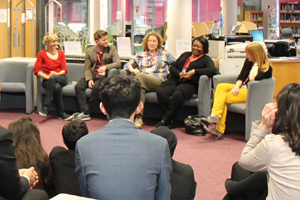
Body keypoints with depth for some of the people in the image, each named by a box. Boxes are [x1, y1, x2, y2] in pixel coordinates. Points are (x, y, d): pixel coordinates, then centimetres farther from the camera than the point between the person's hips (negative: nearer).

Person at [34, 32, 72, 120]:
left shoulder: (60, 53, 16)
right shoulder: (41, 54, 8)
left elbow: (64, 69, 7)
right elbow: (36, 70, 0)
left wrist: (56, 74, -16)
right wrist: (47, 77, -16)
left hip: (61, 79, 1)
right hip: (47, 80, -1)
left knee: (53, 78, -38)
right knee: (56, 87, -38)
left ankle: (45, 106, -40)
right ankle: (61, 113, -36)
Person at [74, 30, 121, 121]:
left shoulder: (112, 49, 5)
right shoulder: (90, 51, 8)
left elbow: (118, 63, -7)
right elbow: (87, 68, 3)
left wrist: (106, 67, -24)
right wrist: (89, 79, -15)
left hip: (103, 76, -2)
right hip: (92, 75, 2)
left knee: (96, 87, -34)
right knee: (78, 86, -24)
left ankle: (88, 110, -16)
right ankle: (85, 113, -26)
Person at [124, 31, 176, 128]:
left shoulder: (165, 55, 25)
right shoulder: (141, 56, 32)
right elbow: (127, 64, 27)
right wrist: (133, 70, 2)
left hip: (158, 82, -2)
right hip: (142, 80, 2)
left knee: (139, 76, -35)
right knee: (140, 87, -37)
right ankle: (138, 117, -48)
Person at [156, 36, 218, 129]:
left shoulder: (206, 59, 12)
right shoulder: (185, 55, 29)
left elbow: (213, 70, -10)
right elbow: (172, 67, 22)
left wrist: (194, 71, -14)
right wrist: (180, 74, -2)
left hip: (189, 84, -5)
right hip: (175, 81, 5)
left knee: (177, 94, -39)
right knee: (160, 91, -28)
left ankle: (165, 120, -26)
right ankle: (172, 119, -22)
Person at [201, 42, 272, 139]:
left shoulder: (266, 68, -13)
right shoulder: (248, 61, 12)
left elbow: (252, 79, -25)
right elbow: (241, 76, 12)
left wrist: (256, 64, -15)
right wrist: (237, 87, -7)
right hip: (243, 87, 8)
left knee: (223, 98, -23)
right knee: (221, 87, -17)